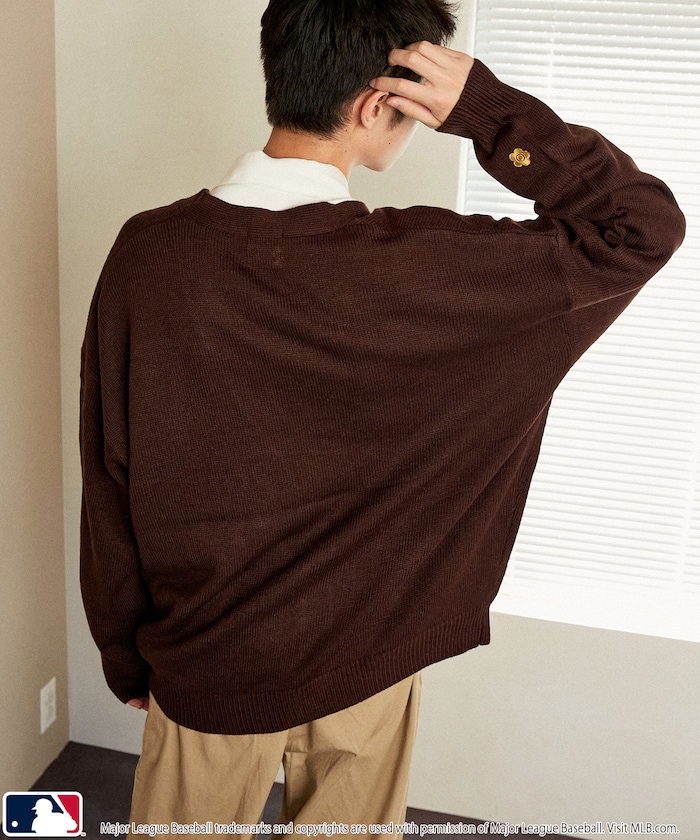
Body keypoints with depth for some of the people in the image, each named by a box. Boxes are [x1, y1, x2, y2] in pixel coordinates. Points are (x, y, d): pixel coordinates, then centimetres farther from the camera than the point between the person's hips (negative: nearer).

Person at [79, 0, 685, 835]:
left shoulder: (146, 252, -16)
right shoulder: (418, 269, -24)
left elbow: (108, 490, -8)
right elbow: (643, 226, -13)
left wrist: (126, 656, 7)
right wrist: (489, 110, -19)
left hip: (204, 664, 2)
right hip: (364, 666, -1)